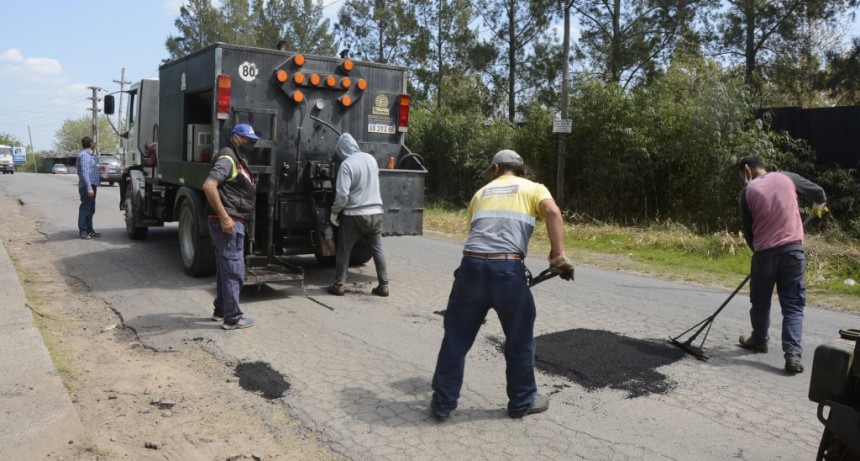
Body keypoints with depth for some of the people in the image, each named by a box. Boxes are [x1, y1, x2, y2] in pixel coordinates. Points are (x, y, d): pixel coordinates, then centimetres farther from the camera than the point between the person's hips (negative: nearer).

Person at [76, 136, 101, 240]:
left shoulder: (90, 155, 17)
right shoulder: (84, 155, -14)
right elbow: (84, 172, -21)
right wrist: (89, 187, -25)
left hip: (92, 185, 10)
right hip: (87, 186, -10)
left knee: (91, 210, 15)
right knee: (85, 209, -5)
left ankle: (89, 230, 23)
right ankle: (83, 231, -1)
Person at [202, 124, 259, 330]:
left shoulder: (238, 160, 19)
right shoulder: (227, 159, -13)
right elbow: (209, 186, -26)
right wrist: (224, 216, -27)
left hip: (234, 221, 10)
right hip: (228, 222, -10)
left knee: (225, 268, 17)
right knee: (233, 269, -6)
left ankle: (221, 310, 27)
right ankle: (232, 318, -1)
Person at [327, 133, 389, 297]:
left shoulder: (346, 164, -14)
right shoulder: (371, 158, 5)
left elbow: (342, 194, -16)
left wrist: (334, 212, -4)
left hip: (354, 215, -5)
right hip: (375, 212, 5)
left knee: (343, 251, 8)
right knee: (378, 250, 10)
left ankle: (338, 285, 15)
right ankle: (383, 286, 11)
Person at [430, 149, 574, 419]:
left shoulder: (482, 192, 27)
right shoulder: (533, 188, 16)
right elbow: (553, 212, -6)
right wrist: (558, 254, -12)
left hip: (472, 265, 3)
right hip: (508, 268, -2)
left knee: (456, 336, 14)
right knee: (520, 338, 16)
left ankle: (443, 402, 21)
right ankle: (522, 402, 30)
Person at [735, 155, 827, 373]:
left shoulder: (748, 192, 3)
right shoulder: (786, 177, 6)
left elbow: (748, 230, 5)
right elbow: (817, 191, 19)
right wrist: (819, 205, 42)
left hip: (764, 253, -1)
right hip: (793, 249, 1)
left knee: (760, 302, 18)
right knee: (793, 305, 3)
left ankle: (759, 340, 37)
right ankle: (793, 353, -8)